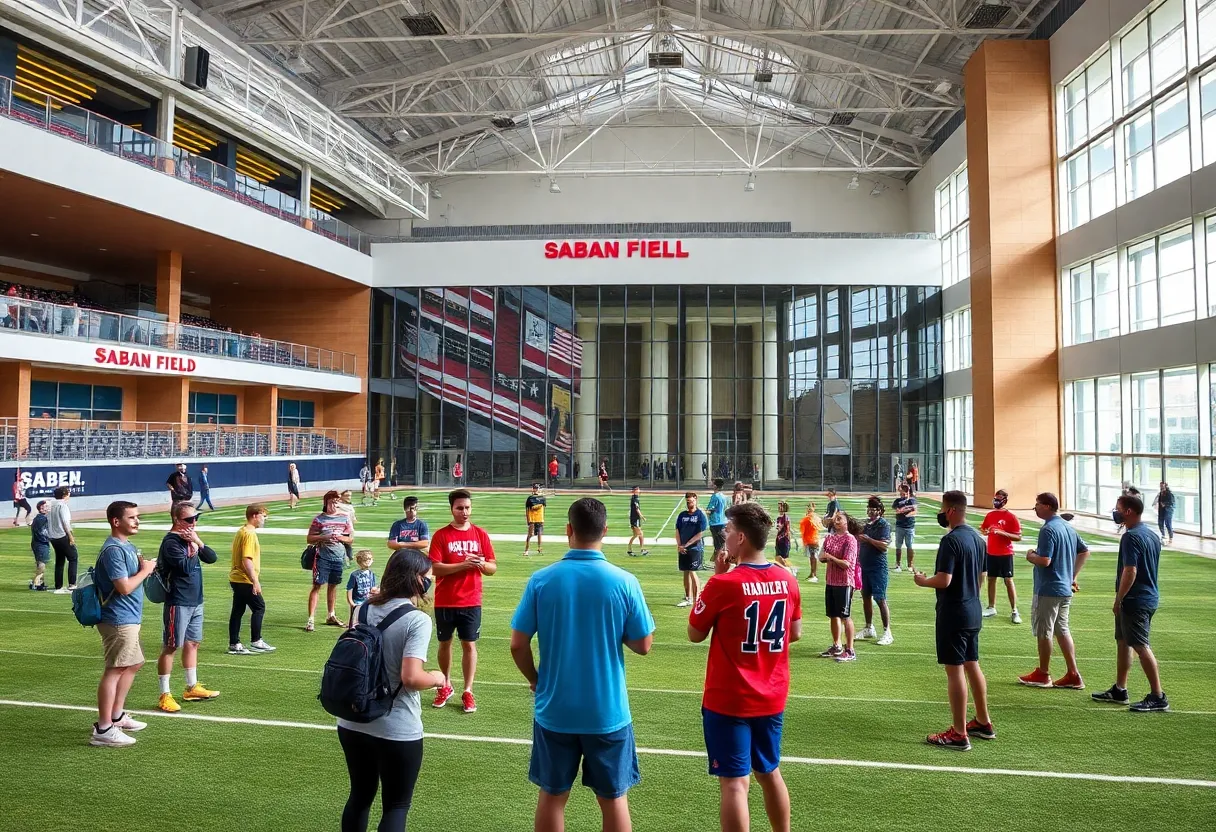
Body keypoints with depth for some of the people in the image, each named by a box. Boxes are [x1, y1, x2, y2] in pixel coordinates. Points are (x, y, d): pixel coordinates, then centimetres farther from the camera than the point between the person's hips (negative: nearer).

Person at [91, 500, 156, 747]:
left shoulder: (128, 546, 12)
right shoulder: (113, 550, -19)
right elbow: (125, 587, -24)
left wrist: (145, 567, 3)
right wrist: (145, 570, -9)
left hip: (129, 618, 11)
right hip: (118, 620, -11)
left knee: (133, 664, 21)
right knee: (114, 671, -7)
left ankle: (117, 716, 33)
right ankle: (103, 729, -2)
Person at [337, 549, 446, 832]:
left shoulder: (364, 609, 3)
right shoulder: (417, 620, -18)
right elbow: (411, 678, -25)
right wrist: (436, 678, -5)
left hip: (352, 723, 6)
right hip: (397, 731, -6)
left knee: (359, 797, 23)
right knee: (396, 806, 11)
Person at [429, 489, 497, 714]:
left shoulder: (480, 534, 1)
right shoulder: (441, 535, -5)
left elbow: (493, 568, 4)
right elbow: (436, 568, -13)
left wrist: (482, 564, -19)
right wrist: (463, 564, -24)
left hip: (471, 601, 1)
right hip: (445, 602, -1)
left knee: (469, 644, 2)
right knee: (445, 643, 13)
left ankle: (468, 692, 11)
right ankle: (446, 686, 31)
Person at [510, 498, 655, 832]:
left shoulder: (541, 580, -10)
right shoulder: (625, 582, -12)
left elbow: (518, 645, -7)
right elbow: (643, 645, -5)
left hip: (554, 710, 1)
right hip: (608, 712, -1)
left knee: (552, 796, 17)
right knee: (613, 798, 15)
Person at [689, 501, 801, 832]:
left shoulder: (724, 583, -19)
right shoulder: (787, 581, -2)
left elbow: (695, 634, -6)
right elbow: (795, 633, 11)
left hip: (728, 701, -6)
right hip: (772, 699, 6)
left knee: (734, 782, 2)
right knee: (770, 773, 22)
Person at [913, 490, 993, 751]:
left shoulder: (951, 540, -19)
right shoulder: (977, 537, 10)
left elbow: (943, 580, -24)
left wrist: (922, 580, -7)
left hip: (953, 615, -9)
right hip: (973, 612, 9)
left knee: (955, 671, -4)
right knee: (972, 665, 18)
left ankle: (958, 734, 1)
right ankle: (983, 723, 29)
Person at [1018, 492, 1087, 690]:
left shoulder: (1048, 530, -20)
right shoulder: (1069, 528, 10)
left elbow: (1045, 561, -26)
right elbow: (1084, 553, 19)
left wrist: (1030, 556, -6)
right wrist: (1073, 576, 20)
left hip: (1048, 590, -9)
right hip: (1065, 589, 9)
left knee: (1043, 632, 4)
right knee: (1062, 630, 14)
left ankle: (1043, 675, 14)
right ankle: (1073, 675, 15)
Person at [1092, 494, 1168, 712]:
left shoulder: (1131, 537, -19)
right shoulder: (1153, 536, 12)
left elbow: (1130, 572, -24)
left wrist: (1118, 600, -16)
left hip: (1134, 601, -10)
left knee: (1141, 647, -5)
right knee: (1123, 642, 16)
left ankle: (1158, 697, -1)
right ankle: (1119, 690, 24)